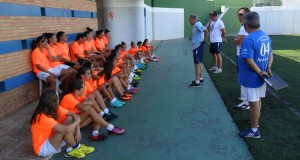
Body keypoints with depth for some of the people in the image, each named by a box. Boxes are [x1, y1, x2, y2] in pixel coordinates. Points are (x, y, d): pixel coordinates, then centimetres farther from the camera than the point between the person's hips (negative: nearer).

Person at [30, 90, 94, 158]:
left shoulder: (55, 109, -8)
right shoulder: (43, 117, -32)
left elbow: (73, 114, -3)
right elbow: (66, 129, -39)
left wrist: (78, 131, -16)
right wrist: (77, 121, -19)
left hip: (51, 140, 8)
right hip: (42, 148, -8)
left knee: (70, 119, -9)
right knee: (64, 130, -31)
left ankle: (69, 150, -8)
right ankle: (77, 147, -4)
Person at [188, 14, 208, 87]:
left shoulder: (197, 24, -16)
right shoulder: (196, 25, 14)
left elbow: (206, 30, -28)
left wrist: (204, 40, -18)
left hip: (198, 47, -10)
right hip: (197, 46, 10)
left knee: (197, 64, -7)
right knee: (199, 63, 18)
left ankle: (197, 82, -4)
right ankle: (200, 78, 30)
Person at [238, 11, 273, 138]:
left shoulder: (249, 39, -24)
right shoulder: (266, 36, 5)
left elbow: (249, 61, -28)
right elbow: (270, 55, 12)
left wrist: (260, 72, -17)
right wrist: (268, 69, 2)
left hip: (251, 78, -8)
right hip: (260, 77, 9)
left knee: (253, 103, 3)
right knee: (257, 100, 22)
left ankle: (254, 130, 16)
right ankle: (255, 121, 41)